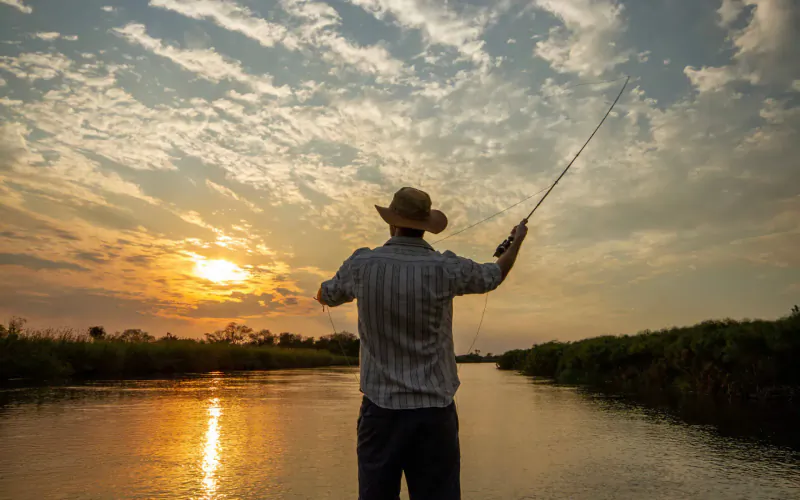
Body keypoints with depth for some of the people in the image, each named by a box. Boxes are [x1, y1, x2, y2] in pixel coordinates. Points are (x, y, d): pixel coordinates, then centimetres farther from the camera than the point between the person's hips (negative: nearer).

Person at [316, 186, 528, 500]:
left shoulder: (362, 264, -4)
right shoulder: (445, 268, -8)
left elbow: (325, 296, 17)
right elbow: (494, 276, 13)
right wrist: (517, 240, 31)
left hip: (380, 408, 1)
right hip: (433, 410, -1)